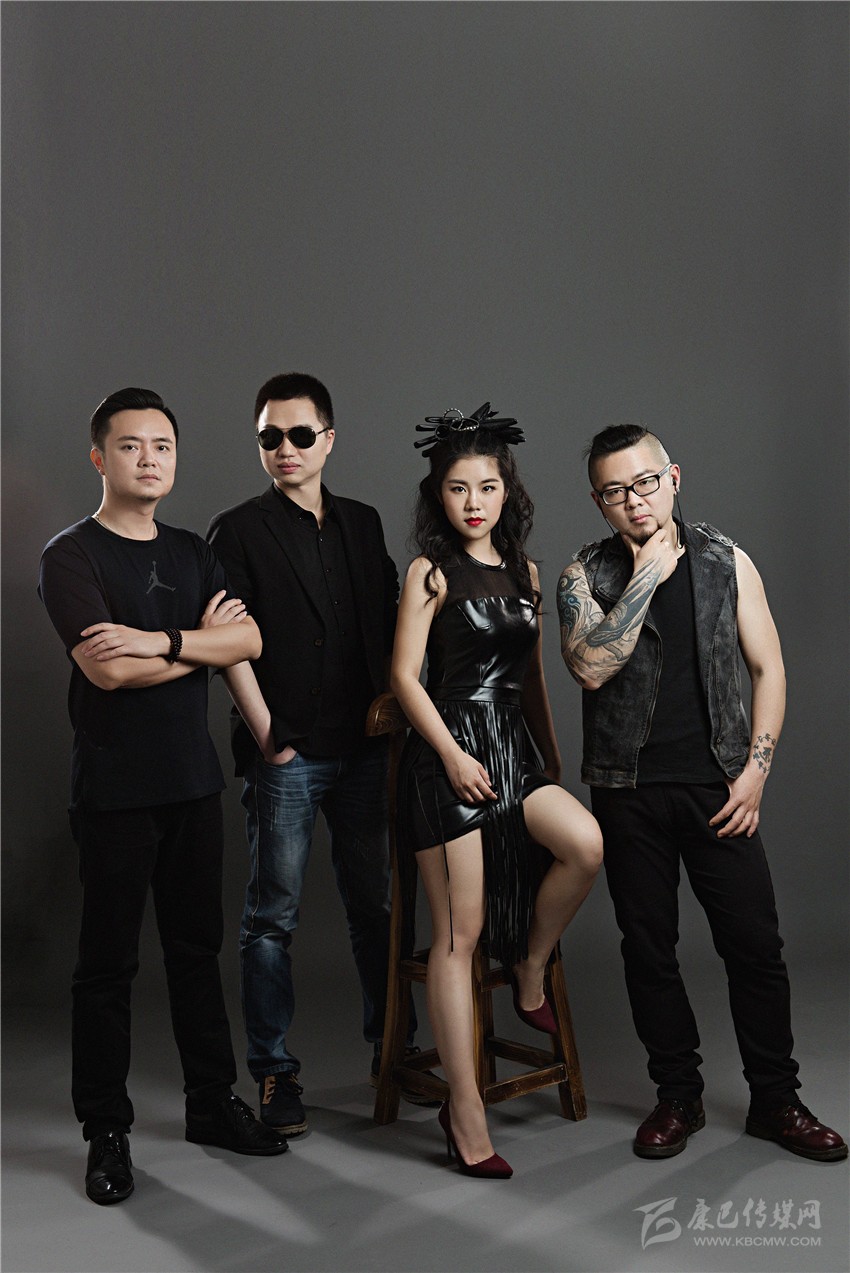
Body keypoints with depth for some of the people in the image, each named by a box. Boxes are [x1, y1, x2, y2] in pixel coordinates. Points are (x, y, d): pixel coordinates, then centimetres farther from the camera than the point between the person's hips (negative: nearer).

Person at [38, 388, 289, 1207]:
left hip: (193, 780, 5)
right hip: (113, 792, -5)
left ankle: (212, 1103, 27)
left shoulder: (191, 553, 11)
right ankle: (106, 1131, 17)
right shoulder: (71, 556, -6)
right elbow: (107, 668, -20)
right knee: (108, 962, 4)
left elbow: (250, 641, -3)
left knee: (198, 947, 14)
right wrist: (202, 638, -8)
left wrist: (161, 640, -18)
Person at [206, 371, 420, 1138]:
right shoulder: (239, 530, -2)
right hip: (285, 756, -4)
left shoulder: (362, 523, 12)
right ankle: (275, 1070, 13)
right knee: (274, 916, 1)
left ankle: (389, 1044, 28)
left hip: (365, 747, 4)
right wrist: (267, 736, -11)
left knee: (376, 903, 13)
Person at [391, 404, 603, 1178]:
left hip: (514, 749, 5)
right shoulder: (431, 572, -2)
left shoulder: (525, 573, 15)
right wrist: (452, 754, -15)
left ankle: (530, 971, 5)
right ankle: (465, 1108, 6)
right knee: (459, 932, -3)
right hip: (447, 752, -5)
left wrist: (552, 759, 18)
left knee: (586, 844, -23)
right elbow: (405, 677, -6)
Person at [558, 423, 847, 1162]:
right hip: (629, 793, 0)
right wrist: (646, 576, -16)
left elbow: (767, 669, 5)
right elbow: (590, 667, -16)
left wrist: (755, 769, -4)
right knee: (649, 948, 8)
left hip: (718, 788, 0)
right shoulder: (587, 576, 1)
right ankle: (679, 1096, 24)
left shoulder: (727, 562, 4)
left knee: (755, 943, 2)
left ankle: (775, 1100, 19)